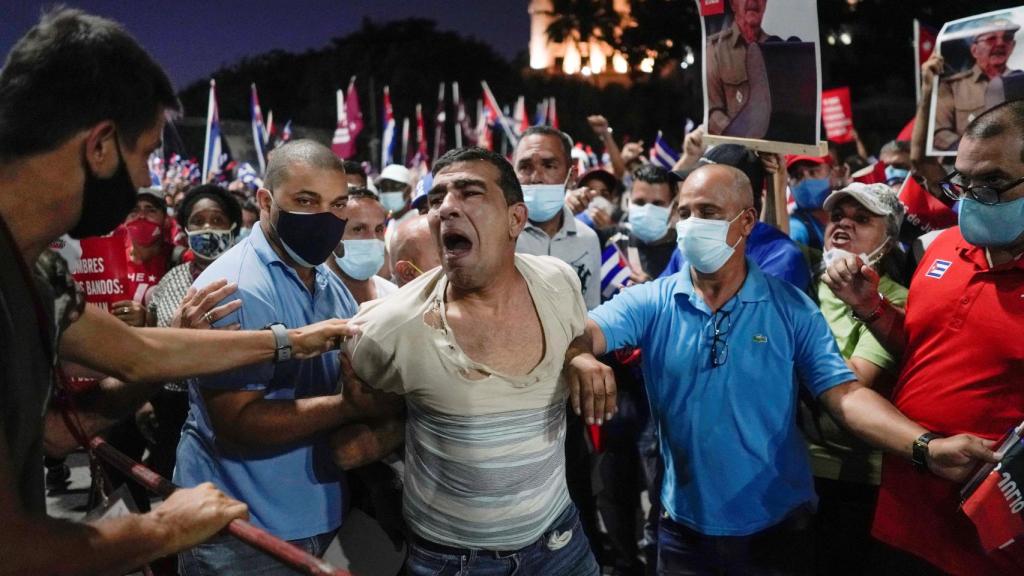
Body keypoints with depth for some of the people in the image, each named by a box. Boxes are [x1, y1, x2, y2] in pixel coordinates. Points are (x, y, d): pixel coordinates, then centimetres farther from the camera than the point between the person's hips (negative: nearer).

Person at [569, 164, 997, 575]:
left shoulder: (792, 309, -5)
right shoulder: (651, 303, -6)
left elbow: (845, 394, -11)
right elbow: (581, 335, -19)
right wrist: (579, 358, -44)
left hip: (777, 528, 0)